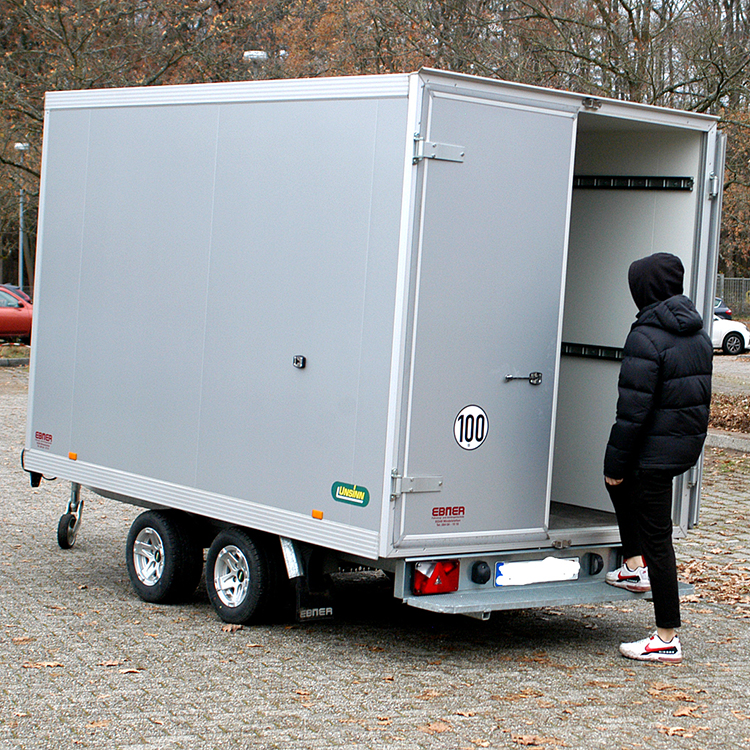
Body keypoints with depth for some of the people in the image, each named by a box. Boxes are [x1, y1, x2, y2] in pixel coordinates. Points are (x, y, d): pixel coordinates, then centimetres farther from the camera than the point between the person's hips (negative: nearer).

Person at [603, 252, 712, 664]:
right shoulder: (697, 332, 9)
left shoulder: (646, 337, -19)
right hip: (690, 442, 9)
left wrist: (616, 462, -11)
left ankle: (667, 638, 5)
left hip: (657, 449, -9)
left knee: (656, 537, -1)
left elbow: (633, 408, -20)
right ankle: (636, 565, 31)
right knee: (621, 481, 32)